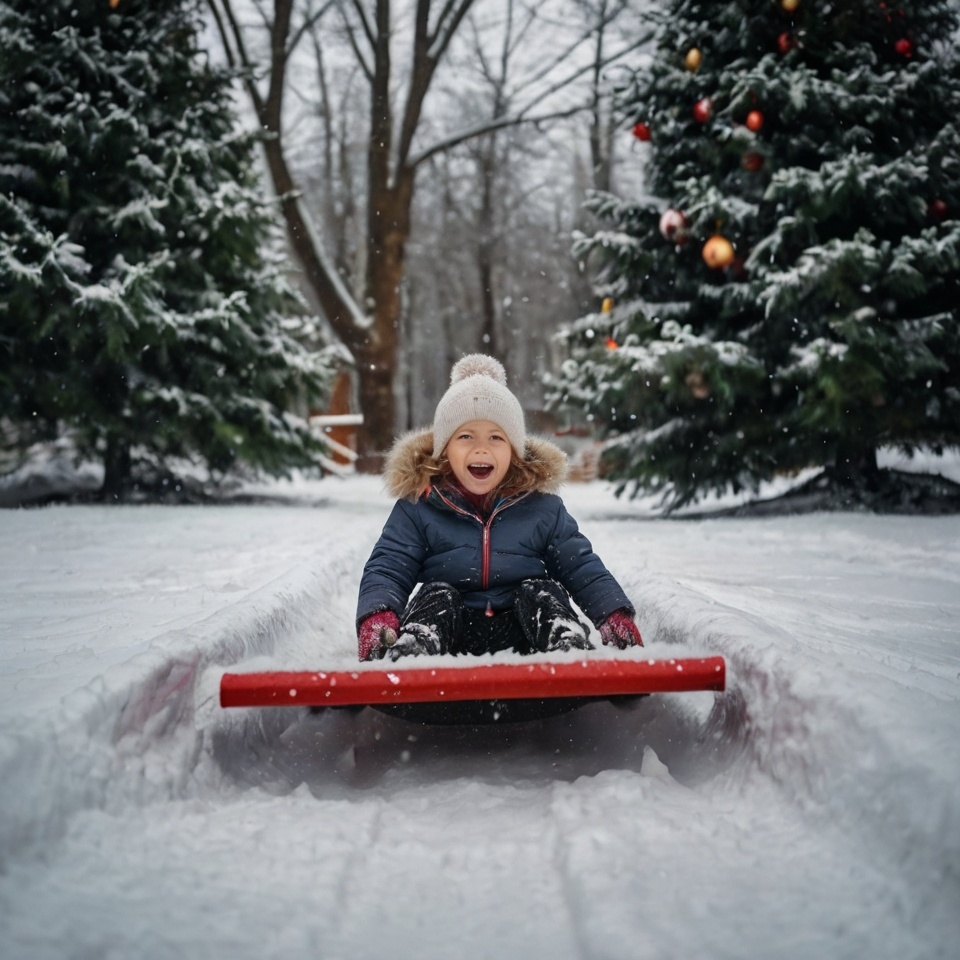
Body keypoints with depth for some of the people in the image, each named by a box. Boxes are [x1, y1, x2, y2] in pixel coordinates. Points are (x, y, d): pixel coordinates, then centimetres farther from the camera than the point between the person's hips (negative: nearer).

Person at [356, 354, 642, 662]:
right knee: (436, 595, -28)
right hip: (450, 638, -1)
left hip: (520, 636, 1)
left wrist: (617, 616, -11)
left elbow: (583, 569, 9)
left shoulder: (543, 509, 7)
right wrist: (376, 619, -26)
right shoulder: (417, 508, 3)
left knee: (542, 591, -23)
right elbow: (387, 569, -3)